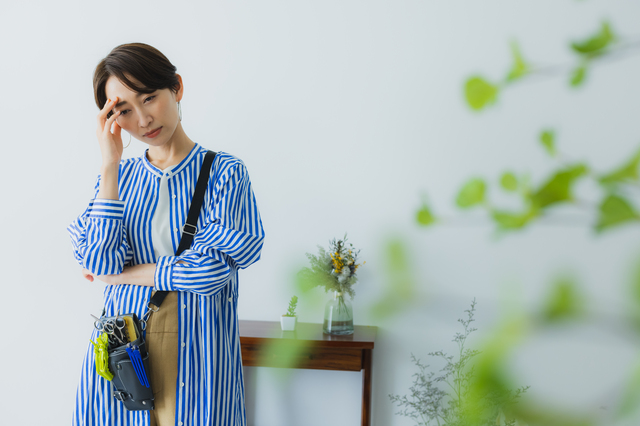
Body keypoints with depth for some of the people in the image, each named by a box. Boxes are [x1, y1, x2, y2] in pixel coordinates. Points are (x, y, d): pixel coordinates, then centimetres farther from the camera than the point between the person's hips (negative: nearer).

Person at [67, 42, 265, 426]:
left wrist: (118, 274, -5)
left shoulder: (225, 172, -4)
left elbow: (214, 268, -15)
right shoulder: (118, 176, 7)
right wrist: (110, 165, -8)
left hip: (198, 359, -2)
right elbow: (99, 262, -8)